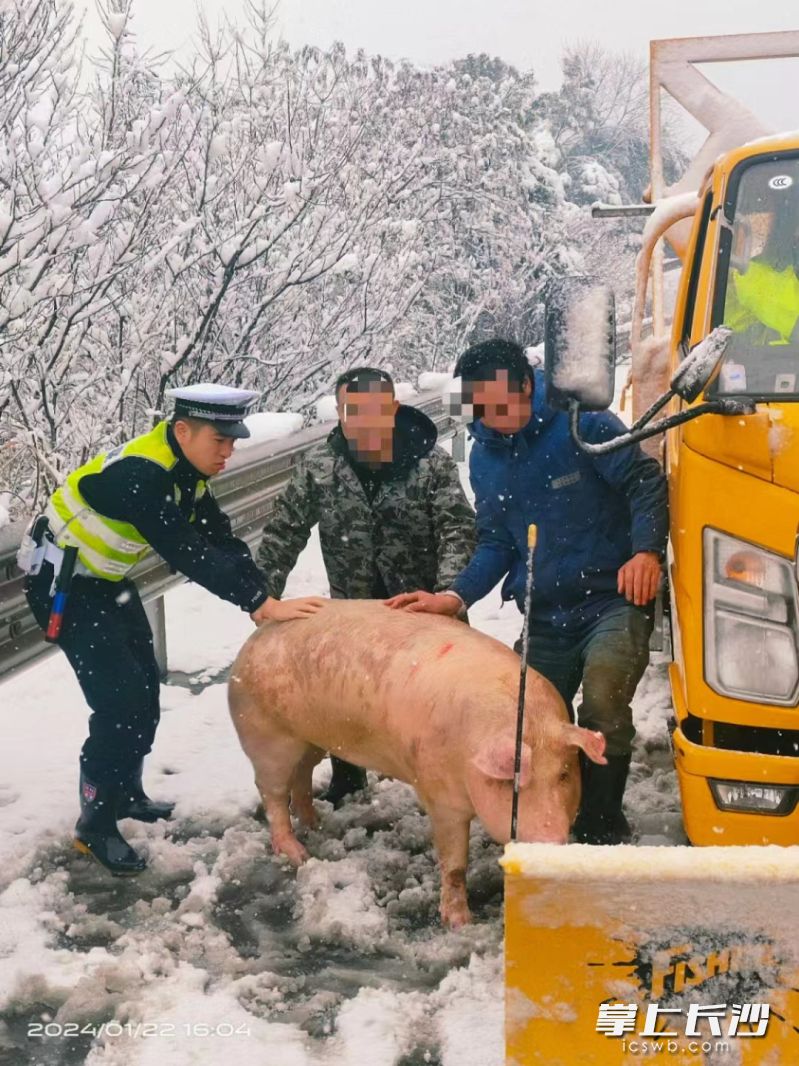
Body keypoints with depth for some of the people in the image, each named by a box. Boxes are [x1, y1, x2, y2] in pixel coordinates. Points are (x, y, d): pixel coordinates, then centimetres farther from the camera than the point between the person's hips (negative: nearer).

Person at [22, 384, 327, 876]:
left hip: (108, 581, 10)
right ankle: (95, 825, 1)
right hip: (64, 584, -9)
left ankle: (126, 793, 33)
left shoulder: (187, 473, -3)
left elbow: (223, 543, -4)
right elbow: (190, 555, -37)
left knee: (145, 689, 15)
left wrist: (263, 602, -14)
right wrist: (265, 604, -36)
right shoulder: (139, 476, -32)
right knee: (120, 700, -13)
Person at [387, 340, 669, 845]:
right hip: (545, 616, 6)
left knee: (602, 698, -29)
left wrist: (647, 549, -26)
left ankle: (602, 827, -13)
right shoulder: (484, 457, 10)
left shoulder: (583, 425, -9)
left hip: (614, 600, -6)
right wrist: (455, 598, -3)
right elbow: (496, 544, 13)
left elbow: (645, 480, -9)